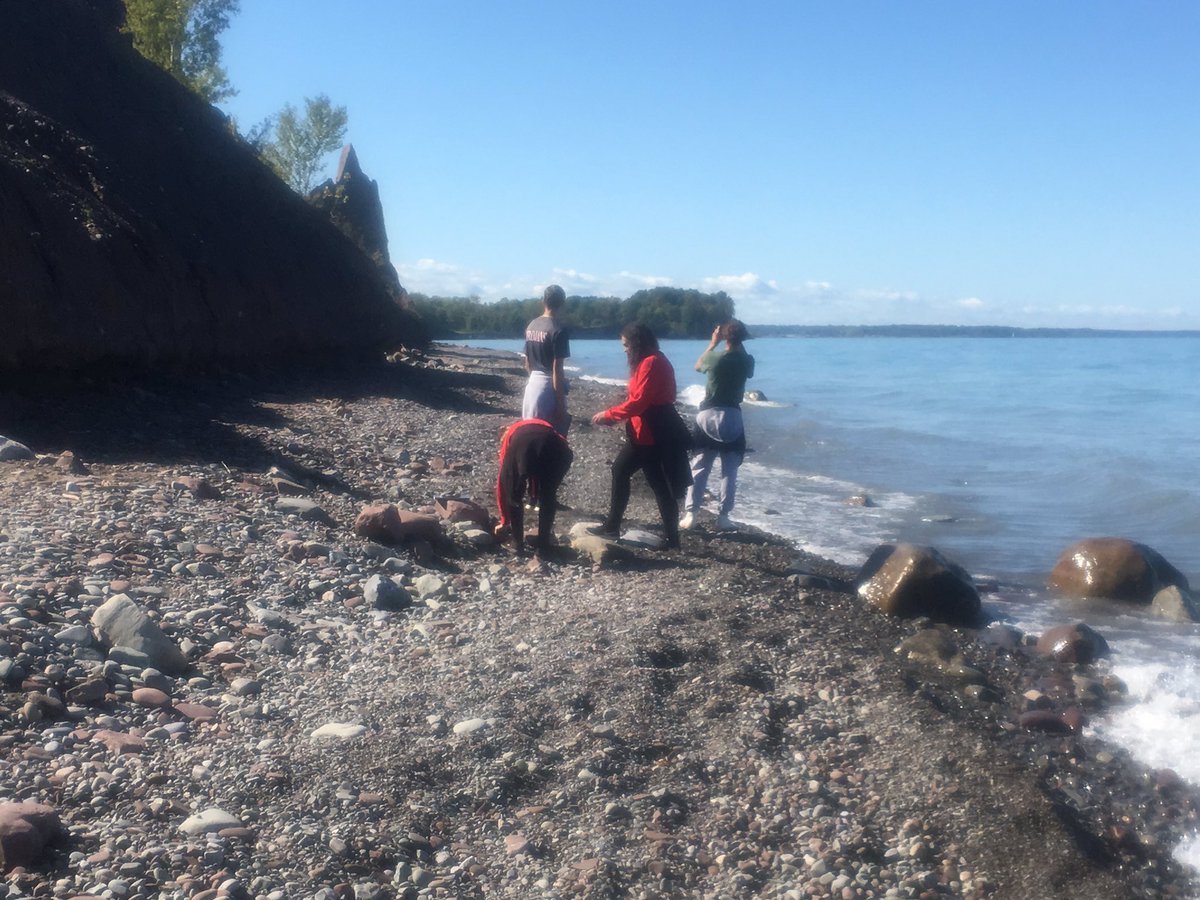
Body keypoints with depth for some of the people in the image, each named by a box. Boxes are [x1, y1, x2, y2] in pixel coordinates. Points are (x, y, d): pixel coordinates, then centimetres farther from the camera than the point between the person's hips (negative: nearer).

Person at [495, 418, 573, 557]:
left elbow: (501, 483, 43)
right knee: (548, 497, 25)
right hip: (554, 445, 2)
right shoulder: (547, 428, 46)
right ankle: (543, 546, 27)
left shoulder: (510, 436, 41)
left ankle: (518, 545, 28)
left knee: (513, 497, 24)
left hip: (521, 444, -1)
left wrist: (504, 521, 53)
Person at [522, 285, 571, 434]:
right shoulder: (558, 330, -15)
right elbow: (557, 370, -18)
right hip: (548, 387, -8)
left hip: (532, 384, 8)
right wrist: (561, 405, -15)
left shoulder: (531, 326, 9)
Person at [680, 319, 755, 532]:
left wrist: (713, 343, 20)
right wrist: (739, 345, 16)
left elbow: (697, 366, 16)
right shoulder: (746, 361, -4)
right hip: (732, 418, 0)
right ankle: (723, 517, 6)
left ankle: (690, 514, 2)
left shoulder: (714, 357, -7)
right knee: (729, 472, 7)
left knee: (698, 469, 5)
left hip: (707, 417, 0)